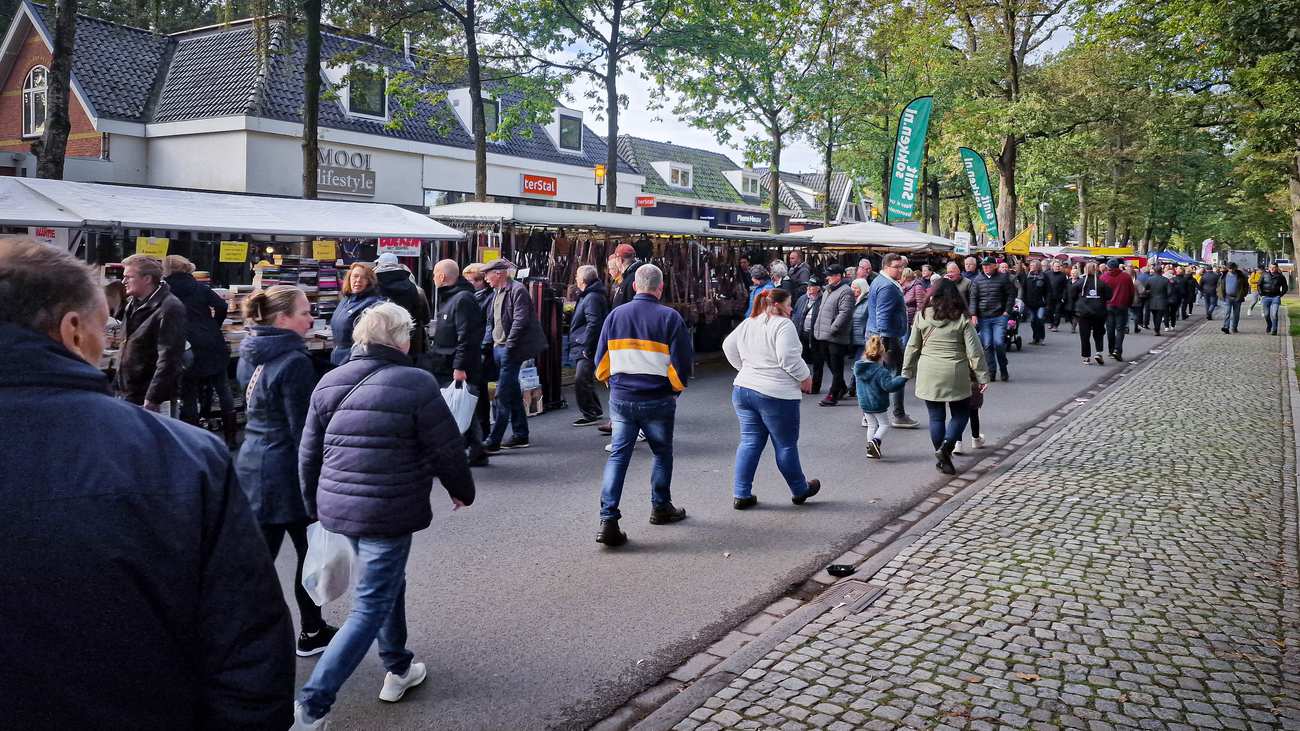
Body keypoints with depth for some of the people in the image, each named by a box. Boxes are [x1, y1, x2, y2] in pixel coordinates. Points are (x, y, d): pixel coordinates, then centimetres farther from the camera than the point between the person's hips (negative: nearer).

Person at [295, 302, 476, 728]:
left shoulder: (330, 383, 6)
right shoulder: (416, 384, -12)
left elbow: (308, 455, 11)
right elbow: (447, 450, -7)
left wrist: (316, 506, 23)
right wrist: (462, 490, 10)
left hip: (339, 508, 7)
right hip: (389, 513, -7)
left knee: (387, 582, 27)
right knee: (370, 609, 1)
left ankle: (398, 669, 40)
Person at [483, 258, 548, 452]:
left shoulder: (517, 290, -11)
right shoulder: (498, 292, 16)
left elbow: (520, 321, -18)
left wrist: (508, 346, -19)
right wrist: (492, 341, 11)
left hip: (511, 350, -9)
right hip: (499, 349, 9)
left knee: (503, 395, -9)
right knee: (513, 393, 14)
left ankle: (493, 442, -8)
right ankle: (520, 436, 23)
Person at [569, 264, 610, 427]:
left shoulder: (592, 298, -16)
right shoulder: (587, 296, 18)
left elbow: (593, 324, -24)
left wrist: (586, 348, -23)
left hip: (587, 350, -11)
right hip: (582, 348, 11)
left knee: (581, 381, -12)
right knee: (584, 382, 16)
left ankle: (591, 415, -4)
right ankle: (596, 412, 26)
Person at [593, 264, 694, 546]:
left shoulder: (615, 315, 2)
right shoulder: (670, 318, -9)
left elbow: (601, 360, 6)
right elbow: (683, 362, -9)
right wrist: (677, 386, 10)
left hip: (621, 398, 3)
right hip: (657, 400, -2)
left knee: (618, 456, 4)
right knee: (662, 454, 18)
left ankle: (608, 521, -5)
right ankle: (661, 508, 31)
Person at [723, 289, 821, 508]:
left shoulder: (747, 323, 11)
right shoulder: (783, 325, -12)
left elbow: (728, 346, 19)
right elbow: (788, 358, -21)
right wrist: (805, 377, -7)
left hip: (743, 389, 7)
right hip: (775, 393, -7)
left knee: (749, 442, 11)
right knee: (786, 445, 8)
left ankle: (740, 494, 9)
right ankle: (800, 490, 24)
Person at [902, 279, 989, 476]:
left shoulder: (923, 316, 1)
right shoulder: (961, 318, -4)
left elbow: (912, 347, 5)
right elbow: (974, 350, -5)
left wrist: (907, 372, 15)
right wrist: (982, 376, 2)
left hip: (928, 375, 2)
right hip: (955, 375, -2)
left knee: (936, 416, 11)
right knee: (961, 414, 13)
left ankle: (942, 459, 15)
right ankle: (945, 448, -5)